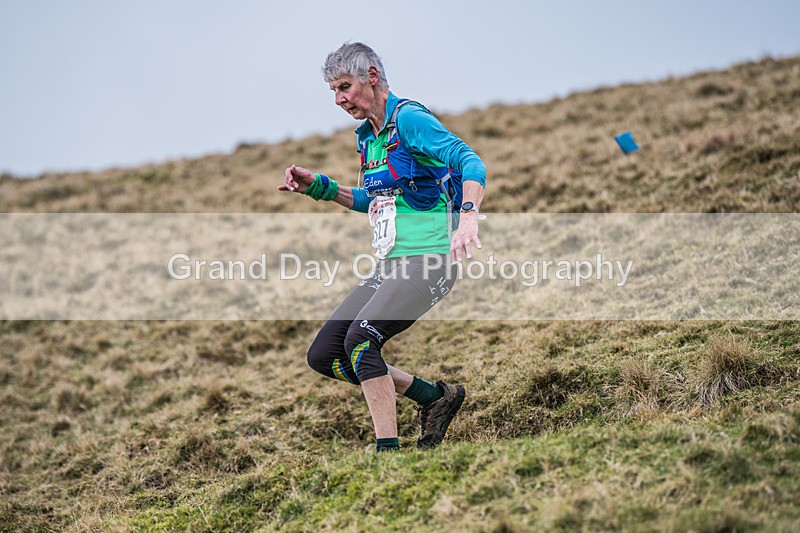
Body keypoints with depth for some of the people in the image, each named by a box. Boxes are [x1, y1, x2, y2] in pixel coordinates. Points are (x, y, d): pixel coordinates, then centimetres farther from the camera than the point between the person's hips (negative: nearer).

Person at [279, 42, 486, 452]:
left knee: (361, 339, -27)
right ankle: (436, 396, 12)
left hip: (428, 260, -9)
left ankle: (387, 450, -18)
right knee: (323, 355, 3)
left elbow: (471, 163, -21)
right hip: (389, 266, 9)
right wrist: (317, 186, 19)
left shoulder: (409, 119, -9)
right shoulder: (367, 137, 17)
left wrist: (468, 217, -38)